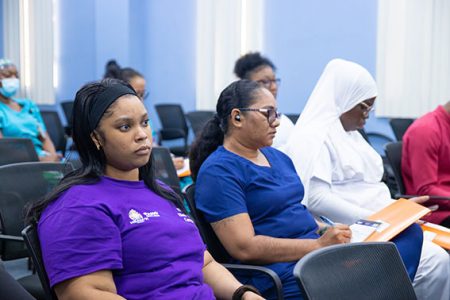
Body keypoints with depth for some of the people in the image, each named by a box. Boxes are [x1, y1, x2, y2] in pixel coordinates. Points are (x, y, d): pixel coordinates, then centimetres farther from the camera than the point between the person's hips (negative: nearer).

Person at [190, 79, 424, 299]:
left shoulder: (278, 157, 19)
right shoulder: (218, 171, -8)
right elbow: (244, 247, -16)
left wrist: (330, 233, 3)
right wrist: (319, 245, -18)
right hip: (282, 274, -8)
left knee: (409, 232, -6)